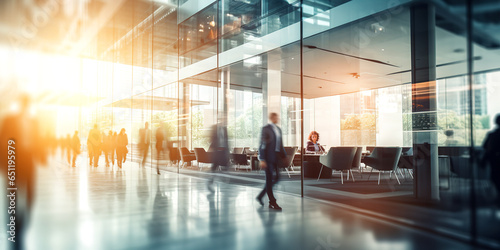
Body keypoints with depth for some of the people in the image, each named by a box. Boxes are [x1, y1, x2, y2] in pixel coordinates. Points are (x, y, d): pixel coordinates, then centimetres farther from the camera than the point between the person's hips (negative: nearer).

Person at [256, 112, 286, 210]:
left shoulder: (278, 129, 15)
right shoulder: (266, 129, -8)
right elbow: (262, 145, -13)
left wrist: (284, 156, 16)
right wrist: (262, 160, -18)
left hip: (276, 158, 8)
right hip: (268, 158, -8)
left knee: (276, 178, 10)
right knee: (269, 179, -1)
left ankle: (260, 196, 23)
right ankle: (272, 202, 6)